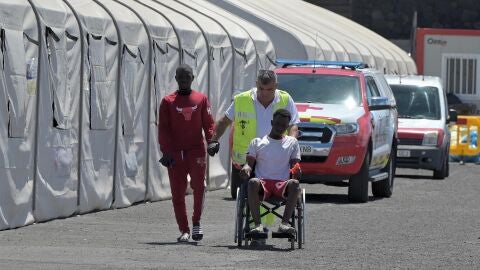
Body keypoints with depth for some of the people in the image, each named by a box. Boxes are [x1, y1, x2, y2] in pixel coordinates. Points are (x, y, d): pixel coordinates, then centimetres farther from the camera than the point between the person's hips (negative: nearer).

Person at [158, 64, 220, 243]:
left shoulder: (201, 99, 9)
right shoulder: (168, 101, 7)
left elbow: (208, 122, 8)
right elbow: (163, 129, 4)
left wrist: (212, 141, -10)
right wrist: (166, 152, -6)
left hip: (196, 150, 0)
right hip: (175, 153, 1)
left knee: (198, 185, -16)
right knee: (177, 192, 1)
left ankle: (196, 223, 1)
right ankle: (184, 230, 9)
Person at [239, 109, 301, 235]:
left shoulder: (292, 142, 18)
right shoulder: (257, 142, 16)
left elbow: (295, 165, 10)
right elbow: (249, 162, 9)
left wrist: (296, 171, -15)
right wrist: (246, 168, -16)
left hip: (282, 184, 0)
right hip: (262, 184, 0)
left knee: (294, 183, -35)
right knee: (253, 182, -37)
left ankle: (285, 223, -42)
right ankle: (258, 224, -40)